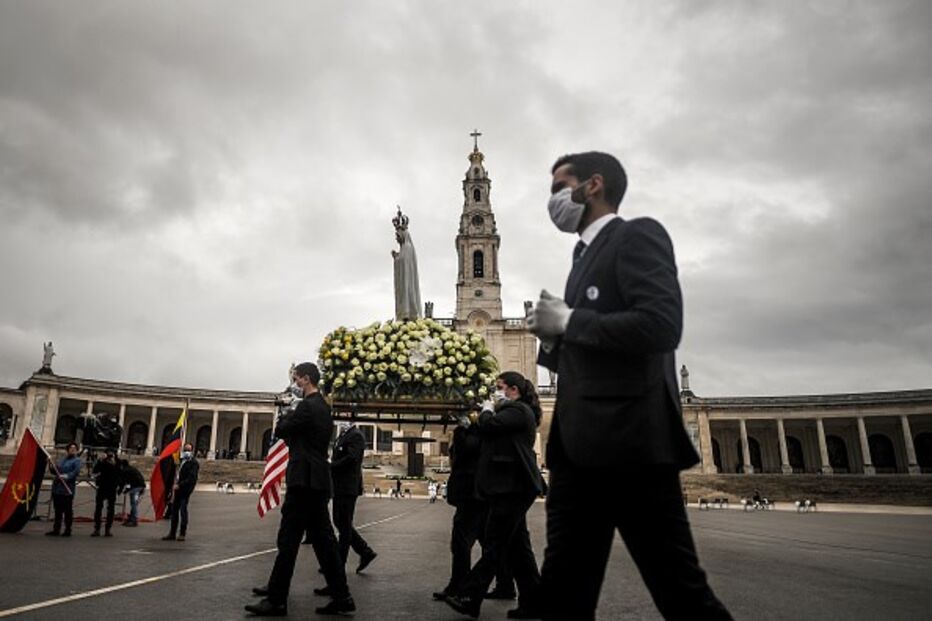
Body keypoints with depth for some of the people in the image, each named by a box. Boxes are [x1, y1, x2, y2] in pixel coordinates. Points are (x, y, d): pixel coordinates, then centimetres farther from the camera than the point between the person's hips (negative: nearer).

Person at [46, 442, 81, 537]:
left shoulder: (77, 460, -1)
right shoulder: (63, 459, 19)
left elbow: (76, 471, -18)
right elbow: (55, 471, 22)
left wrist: (67, 476, -31)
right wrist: (51, 466, 3)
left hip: (68, 489, -6)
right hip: (57, 488, 7)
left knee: (68, 511, -1)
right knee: (58, 510, 12)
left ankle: (68, 530, 6)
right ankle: (56, 530, 21)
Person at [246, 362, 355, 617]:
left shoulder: (307, 406, -13)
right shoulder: (323, 407, 17)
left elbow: (280, 431, -7)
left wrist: (286, 416, 9)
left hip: (305, 480, -10)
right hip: (318, 480, 10)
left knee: (288, 538, -3)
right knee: (323, 539, 9)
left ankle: (277, 600, 4)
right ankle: (341, 596, 11)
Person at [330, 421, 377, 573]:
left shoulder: (355, 435, -12)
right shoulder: (342, 436, 16)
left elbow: (350, 459, -23)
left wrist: (329, 466, -15)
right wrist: (330, 464, 2)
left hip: (347, 487, -10)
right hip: (339, 486, 10)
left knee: (344, 525, 0)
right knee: (339, 522, 14)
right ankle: (366, 552, 21)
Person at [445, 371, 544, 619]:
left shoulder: (518, 410, -11)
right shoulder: (517, 412, 19)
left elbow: (489, 426, -22)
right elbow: (493, 435, 17)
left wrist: (487, 411, -3)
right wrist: (489, 413, 4)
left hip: (512, 488, -10)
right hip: (513, 487, 10)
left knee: (493, 546, -3)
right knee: (517, 546, 11)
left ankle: (469, 597, 3)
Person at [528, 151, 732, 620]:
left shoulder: (637, 235, -3)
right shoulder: (586, 258, 22)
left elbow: (660, 326, -21)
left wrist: (568, 321, -10)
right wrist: (553, 339, 6)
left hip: (630, 443, -9)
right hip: (579, 449, 9)